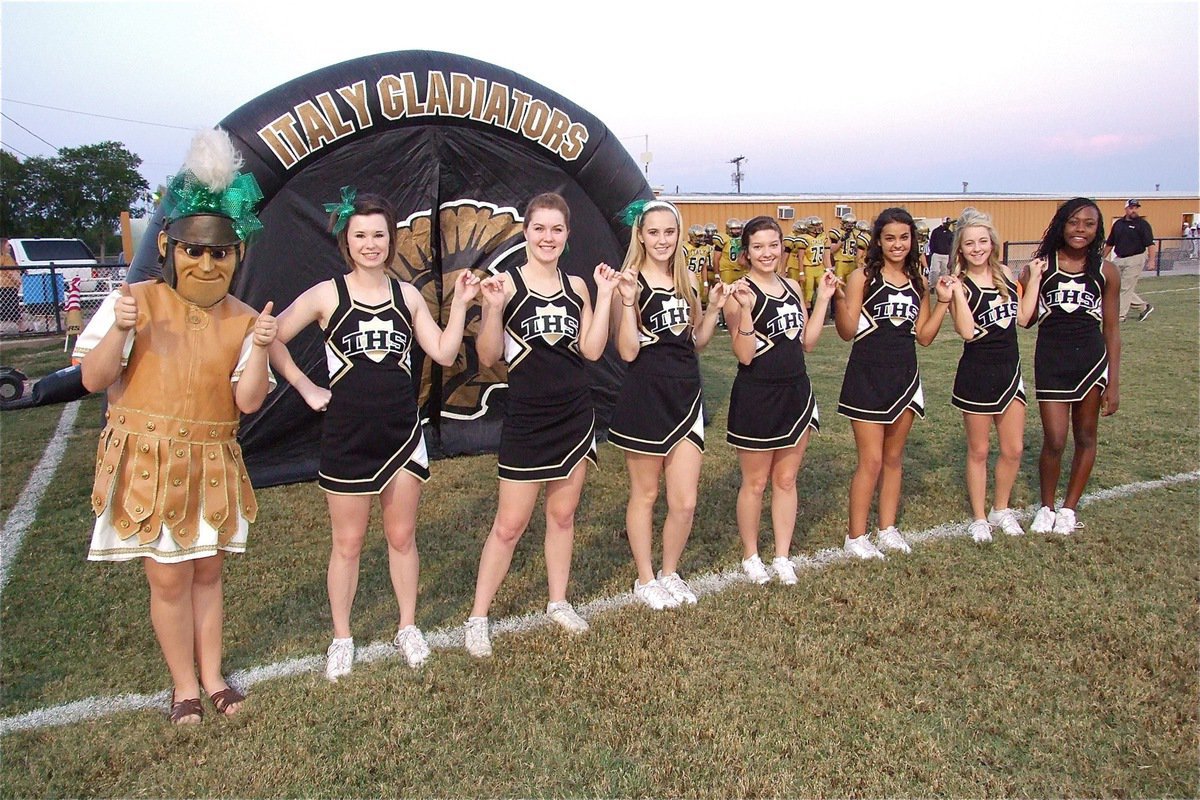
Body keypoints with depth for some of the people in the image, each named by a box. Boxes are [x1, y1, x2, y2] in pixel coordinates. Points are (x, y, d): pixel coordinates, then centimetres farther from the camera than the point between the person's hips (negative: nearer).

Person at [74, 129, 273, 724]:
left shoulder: (242, 320, 2)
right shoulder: (136, 301, -4)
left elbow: (249, 400, -4)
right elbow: (94, 380, -4)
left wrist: (260, 348, -19)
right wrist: (120, 330, -20)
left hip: (212, 466, 2)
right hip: (147, 461, -2)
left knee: (207, 571, 13)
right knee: (170, 579, 3)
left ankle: (212, 675, 30)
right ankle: (184, 685, 22)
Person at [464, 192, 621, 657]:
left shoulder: (576, 286, 6)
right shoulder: (507, 284, -7)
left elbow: (592, 350, 0)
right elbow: (488, 357, -10)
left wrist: (604, 295, -4)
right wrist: (492, 308, -24)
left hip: (576, 416, 4)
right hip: (526, 419, -4)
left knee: (563, 514, 15)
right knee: (509, 525, 1)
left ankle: (558, 602, 32)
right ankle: (478, 617, 16)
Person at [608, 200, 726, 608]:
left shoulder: (688, 280, 9)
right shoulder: (629, 282, -9)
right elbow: (628, 352, -14)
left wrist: (714, 307, 2)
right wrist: (627, 301, -23)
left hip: (686, 394, 5)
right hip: (645, 398, -5)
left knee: (685, 502, 7)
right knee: (645, 495, 11)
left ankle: (670, 573, 31)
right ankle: (645, 580, 29)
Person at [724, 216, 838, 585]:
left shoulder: (792, 287, 8)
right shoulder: (741, 293, -12)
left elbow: (807, 342, 11)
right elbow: (745, 355, -18)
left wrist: (823, 299, 6)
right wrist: (745, 309, -28)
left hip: (796, 391, 6)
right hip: (756, 397, -6)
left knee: (786, 479, 14)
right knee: (755, 482, 8)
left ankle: (782, 557, 27)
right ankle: (750, 556, 25)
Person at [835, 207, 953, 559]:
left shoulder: (918, 282, 8)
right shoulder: (863, 277, -7)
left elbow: (924, 336, 8)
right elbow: (847, 331, -12)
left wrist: (943, 301, 0)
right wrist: (839, 299, -27)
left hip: (905, 375, 6)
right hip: (867, 376, -5)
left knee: (894, 457, 14)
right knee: (871, 460, -3)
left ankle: (888, 529, 27)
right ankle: (855, 536, 10)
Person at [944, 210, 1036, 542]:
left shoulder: (1004, 273, 4)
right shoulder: (959, 284, -11)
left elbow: (1023, 317, 6)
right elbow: (967, 332, -23)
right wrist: (957, 292, -28)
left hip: (1010, 369, 5)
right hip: (976, 374, -5)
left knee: (1013, 450, 11)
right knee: (979, 451, 8)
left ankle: (1001, 509, 32)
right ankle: (979, 518, 23)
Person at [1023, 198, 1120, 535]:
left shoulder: (1105, 271, 0)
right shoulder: (1041, 265, -3)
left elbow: (1112, 329, 4)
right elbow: (1025, 319, -3)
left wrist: (1114, 383, 1)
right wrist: (1031, 281, -17)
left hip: (1092, 360, 2)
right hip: (1050, 361, -2)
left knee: (1085, 438, 11)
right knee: (1054, 441, -3)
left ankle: (1069, 508, 28)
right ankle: (1046, 507, 20)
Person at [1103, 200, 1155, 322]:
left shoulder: (1143, 224, -6)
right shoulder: (1118, 223, 10)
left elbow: (1150, 244, -13)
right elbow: (1109, 243, 18)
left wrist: (1151, 260, -23)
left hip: (1135, 259, -7)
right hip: (1119, 259, 7)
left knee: (1125, 287, -4)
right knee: (1115, 286, 9)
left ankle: (1120, 315, 5)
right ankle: (1144, 306, 22)